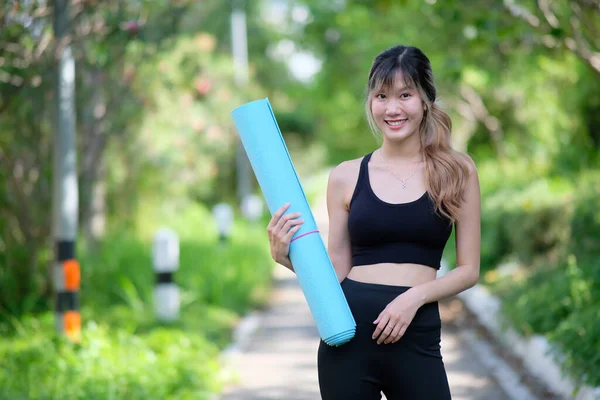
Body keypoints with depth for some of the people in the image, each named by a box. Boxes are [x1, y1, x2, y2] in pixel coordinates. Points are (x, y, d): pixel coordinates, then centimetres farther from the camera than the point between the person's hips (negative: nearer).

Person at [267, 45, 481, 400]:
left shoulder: (457, 171, 3)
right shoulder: (347, 177, 6)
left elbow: (469, 270, 3)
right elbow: (337, 271, 9)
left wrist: (416, 295, -13)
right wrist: (285, 256, -7)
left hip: (416, 339, -1)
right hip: (348, 334, 1)